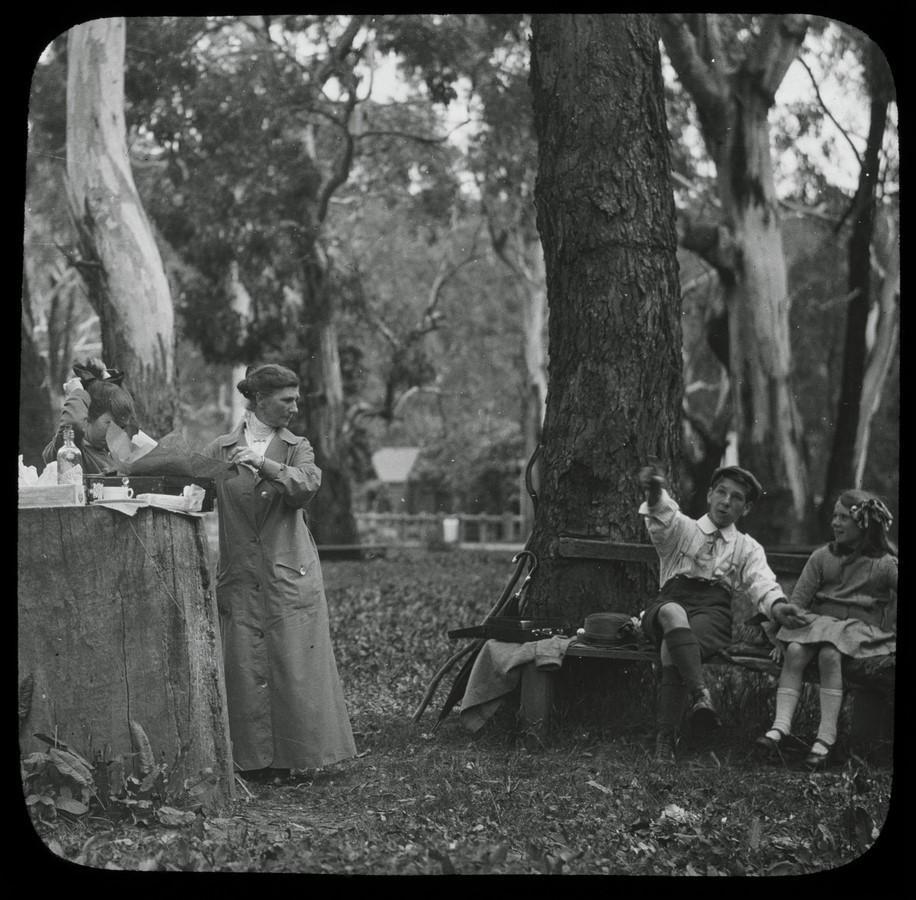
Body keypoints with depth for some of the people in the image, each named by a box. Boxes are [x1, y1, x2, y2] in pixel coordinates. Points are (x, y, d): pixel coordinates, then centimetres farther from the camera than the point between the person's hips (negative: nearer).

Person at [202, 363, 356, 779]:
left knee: (294, 664, -3)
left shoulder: (297, 448, 9)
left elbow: (306, 487, -11)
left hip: (290, 576, 0)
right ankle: (255, 756, 4)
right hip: (239, 578, 0)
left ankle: (294, 753, 5)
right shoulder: (219, 450, 9)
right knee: (245, 668, -3)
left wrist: (264, 463, -22)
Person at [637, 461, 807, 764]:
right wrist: (655, 494, -32)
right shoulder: (682, 529, 20)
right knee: (672, 613, -39)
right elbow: (662, 518, -5)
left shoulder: (747, 548, 24)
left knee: (672, 647, -34)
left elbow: (761, 581, 3)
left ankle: (665, 739, -39)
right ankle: (701, 693, -55)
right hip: (672, 600, 0)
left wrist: (776, 604, -23)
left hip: (713, 612, 0)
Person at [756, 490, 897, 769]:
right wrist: (786, 616, -5)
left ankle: (826, 737, -36)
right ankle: (781, 725, -33)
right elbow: (798, 599, 10)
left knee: (830, 654, -34)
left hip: (860, 627, -4)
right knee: (794, 651, -27)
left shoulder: (884, 564, 4)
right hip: (818, 620, 4)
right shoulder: (822, 557, 15)